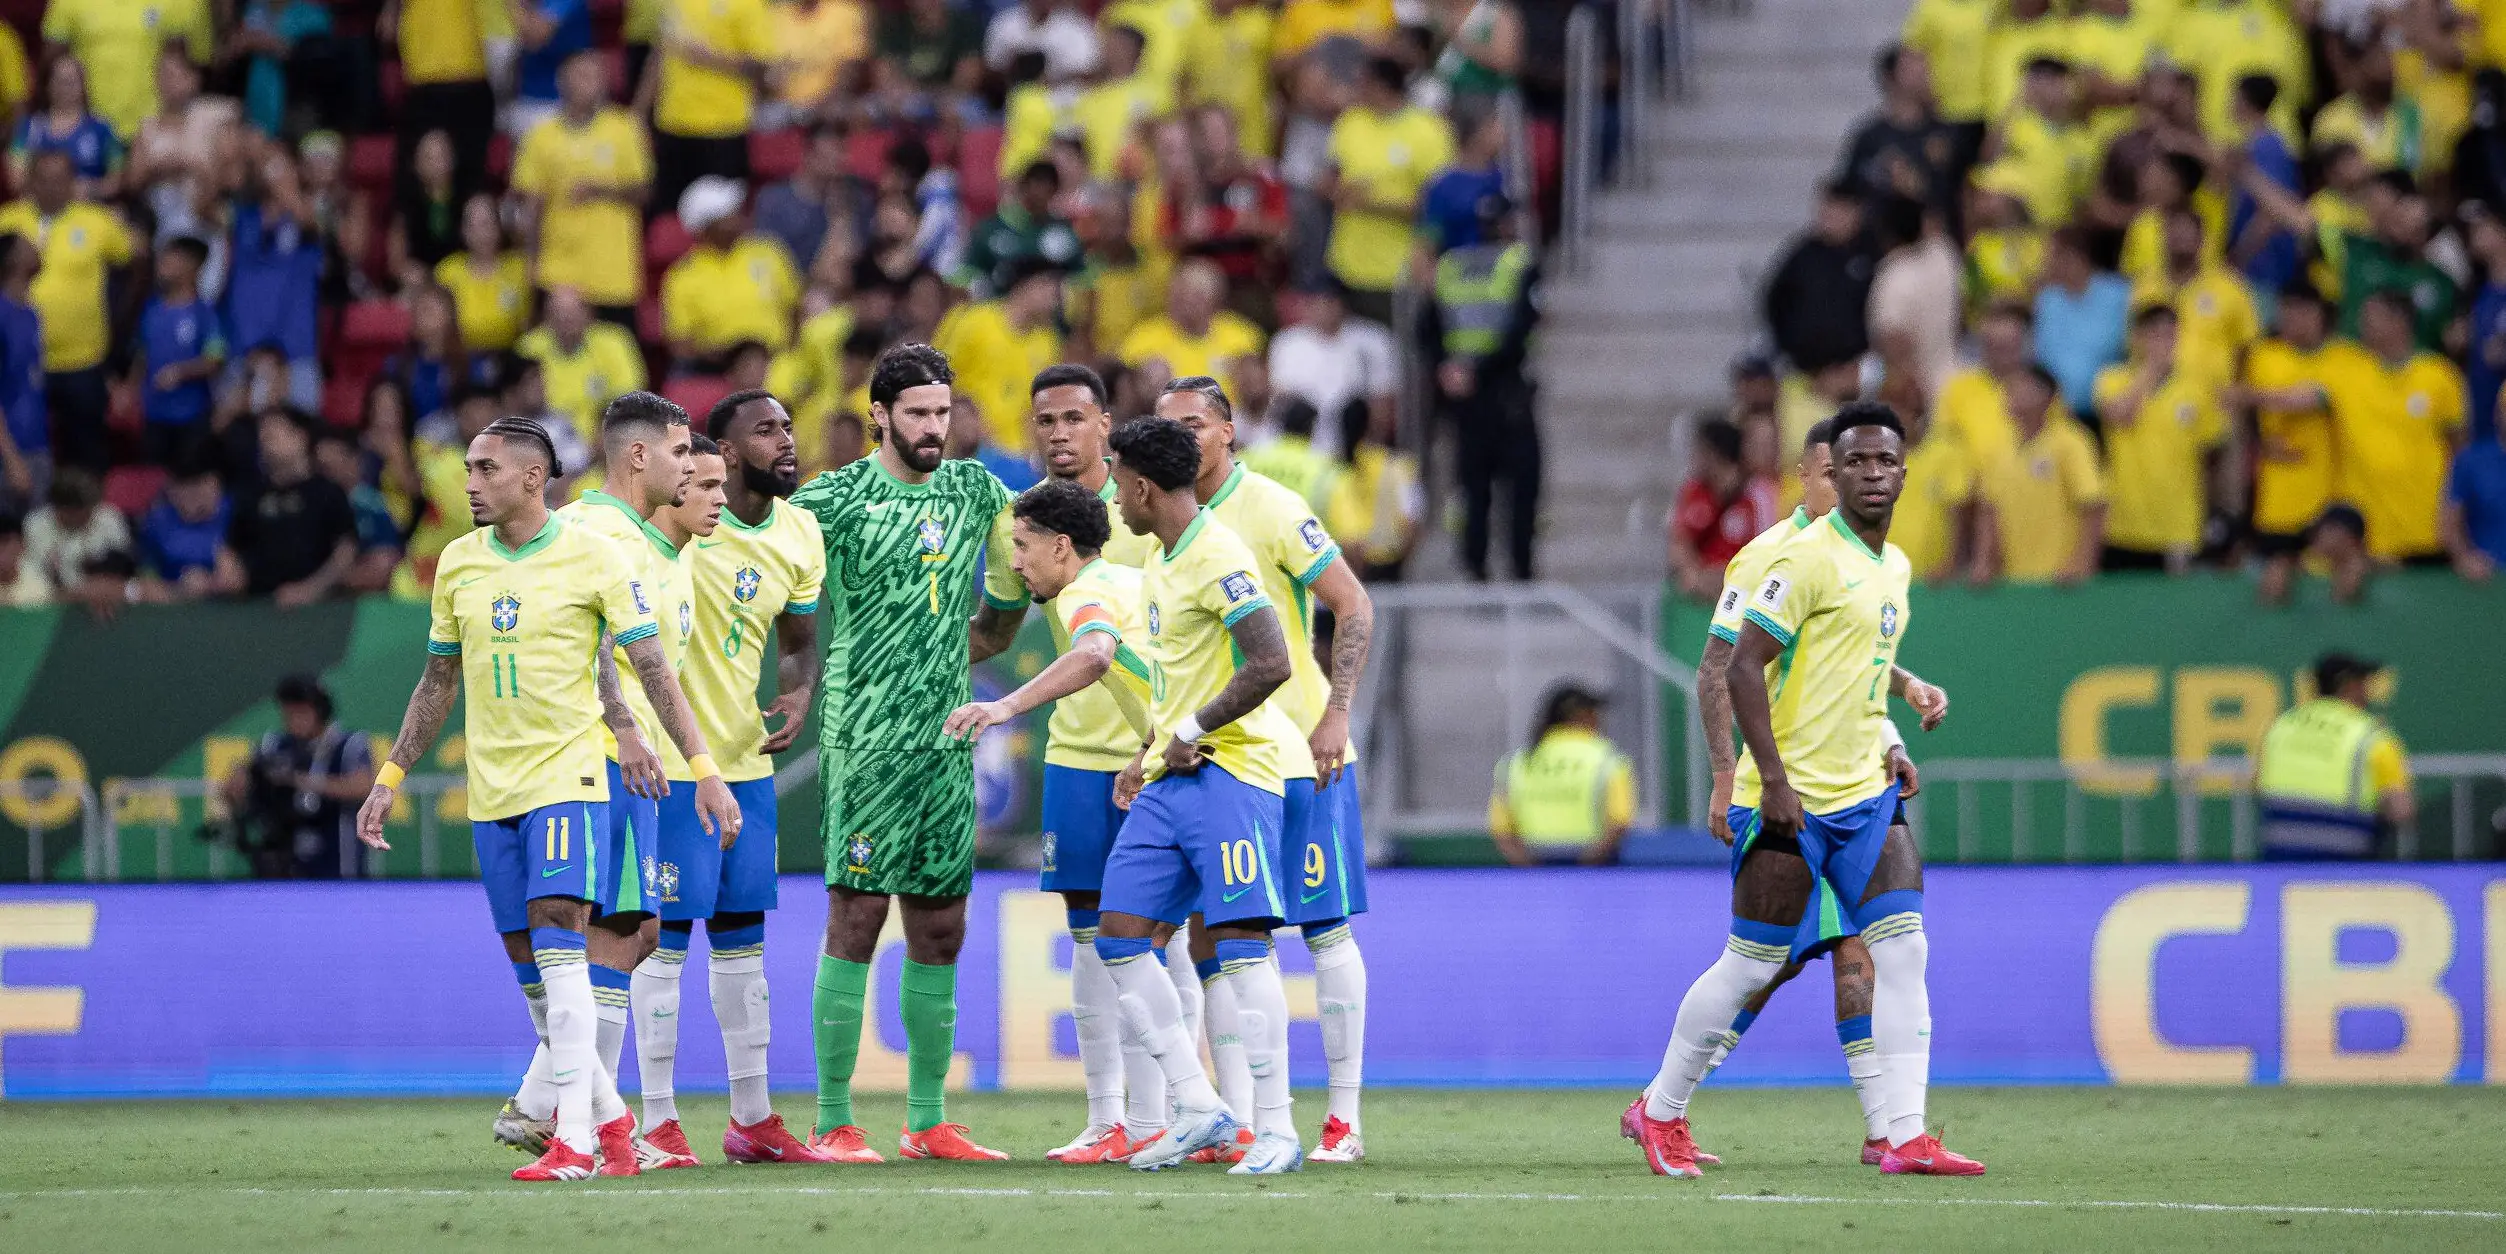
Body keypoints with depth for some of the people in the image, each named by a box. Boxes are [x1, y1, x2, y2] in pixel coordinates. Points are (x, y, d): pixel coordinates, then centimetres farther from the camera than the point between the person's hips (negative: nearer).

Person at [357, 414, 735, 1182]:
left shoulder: (589, 557, -7)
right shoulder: (459, 562, 8)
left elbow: (652, 670, -5)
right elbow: (438, 681, 18)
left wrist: (705, 770, -11)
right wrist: (390, 779, 17)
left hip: (567, 777, -6)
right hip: (491, 792, 6)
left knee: (557, 944, -18)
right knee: (528, 962, 6)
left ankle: (574, 1139, -22)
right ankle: (611, 1117, 20)